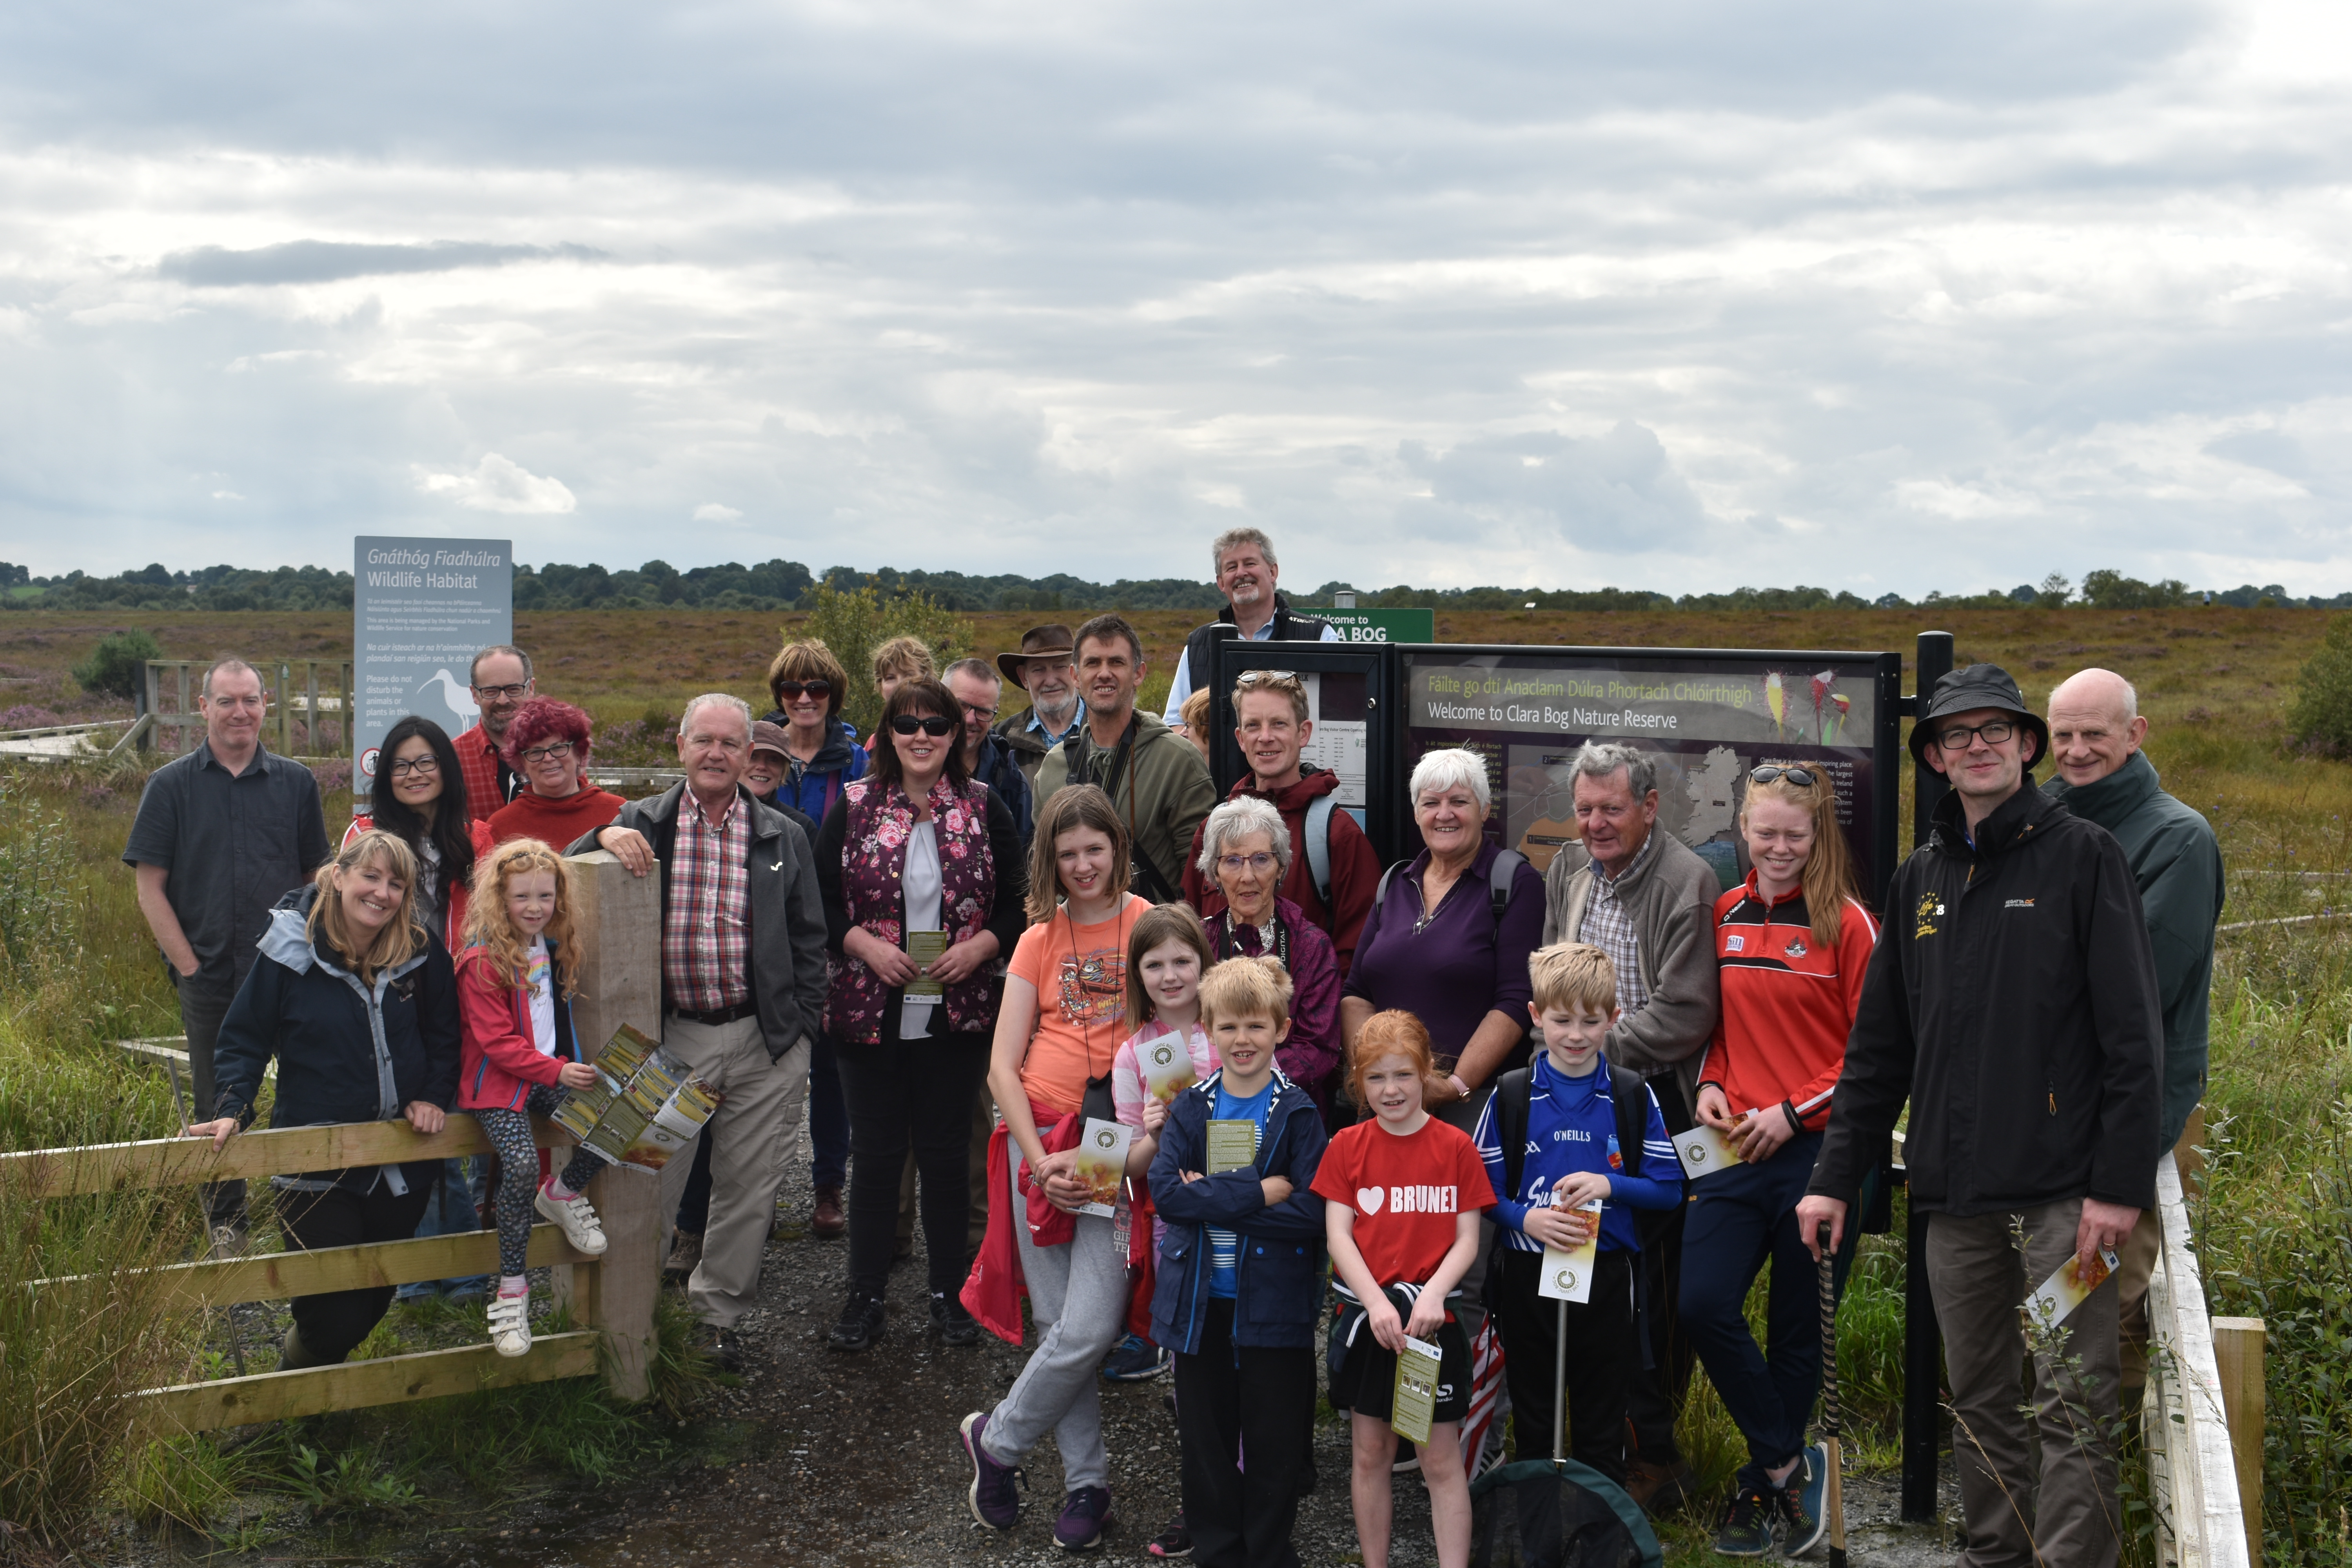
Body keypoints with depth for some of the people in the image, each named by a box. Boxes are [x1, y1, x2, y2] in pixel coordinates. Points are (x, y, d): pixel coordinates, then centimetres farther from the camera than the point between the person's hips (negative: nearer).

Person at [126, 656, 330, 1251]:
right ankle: (225, 1226, 19)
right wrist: (190, 965, -6)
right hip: (210, 979, 0)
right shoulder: (170, 786, 3)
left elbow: (318, 878, 11)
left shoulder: (295, 782, 7)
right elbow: (150, 887, 1)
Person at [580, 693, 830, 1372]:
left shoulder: (783, 838, 8)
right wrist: (603, 838, -18)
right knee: (650, 1182, 2)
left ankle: (718, 1313, 24)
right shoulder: (642, 825, 4)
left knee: (749, 1186, 8)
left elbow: (809, 938, 11)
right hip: (671, 1036, -1)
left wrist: (801, 1023, 3)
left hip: (764, 1042, 1)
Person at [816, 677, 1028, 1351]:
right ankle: (865, 1297, 16)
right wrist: (866, 945, -13)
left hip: (958, 1014, 0)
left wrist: (979, 947, -11)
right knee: (876, 1152, 5)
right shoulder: (853, 807, 1)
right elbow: (818, 901, 2)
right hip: (871, 1012, 0)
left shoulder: (985, 809, 3)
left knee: (947, 1152, 8)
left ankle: (950, 1294, 21)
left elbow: (1017, 904, 6)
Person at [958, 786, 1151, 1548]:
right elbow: (1003, 1065, 5)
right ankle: (1087, 1482, 18)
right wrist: (1041, 1160, -7)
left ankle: (996, 1438, 11)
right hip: (1039, 1140, 3)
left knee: (1089, 1328, -12)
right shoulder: (1040, 941, 9)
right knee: (1058, 1324, 4)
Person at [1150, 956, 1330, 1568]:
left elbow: (1310, 1212, -15)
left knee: (1276, 1444, 5)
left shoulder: (1299, 1115, -4)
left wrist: (1213, 1198, -18)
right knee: (1206, 1441, 11)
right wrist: (1256, 1192, -20)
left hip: (1274, 1304, -2)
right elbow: (1164, 1191, -11)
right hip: (1200, 1303, 2)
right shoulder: (1190, 1110, 4)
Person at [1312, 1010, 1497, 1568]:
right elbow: (1338, 1235, -3)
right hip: (1366, 1317, 2)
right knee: (1371, 1453, 10)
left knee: (1442, 1460, 1)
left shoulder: (1455, 1146, -1)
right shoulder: (1347, 1146, 2)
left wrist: (1433, 1294, -18)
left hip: (1434, 1319, -2)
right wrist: (1378, 1302, -16)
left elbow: (1468, 1239, -2)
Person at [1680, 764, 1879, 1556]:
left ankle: (1761, 1486, 23)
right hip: (1738, 1146, 4)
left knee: (1797, 1328, 6)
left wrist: (1794, 1110, -12)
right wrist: (1712, 1084, 3)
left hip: (1819, 1147, -4)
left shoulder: (1847, 923, -6)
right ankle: (1792, 1465, 6)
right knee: (1702, 1305, -11)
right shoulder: (1726, 915, 9)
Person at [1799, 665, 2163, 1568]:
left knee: (2074, 1408, -5)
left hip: (2062, 1190, -5)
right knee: (1978, 1402, 12)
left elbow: (2134, 1034, -6)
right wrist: (1836, 1176, 12)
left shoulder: (2082, 857, -1)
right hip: (1956, 1193, 5)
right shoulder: (1921, 878, 14)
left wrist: (2121, 1183, -13)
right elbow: (1878, 1045, 18)